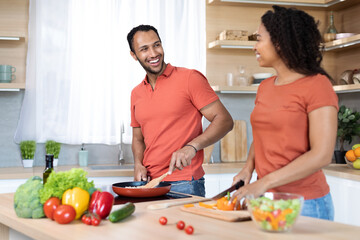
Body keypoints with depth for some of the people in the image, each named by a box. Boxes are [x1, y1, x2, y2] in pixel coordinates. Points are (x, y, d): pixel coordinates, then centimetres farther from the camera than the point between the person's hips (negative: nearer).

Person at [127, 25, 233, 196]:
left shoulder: (189, 78, -5)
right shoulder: (136, 93, 13)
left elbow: (224, 120, -9)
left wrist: (192, 146, -22)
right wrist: (138, 164, 3)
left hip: (184, 184, -5)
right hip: (149, 182, 5)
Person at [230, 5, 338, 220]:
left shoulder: (317, 85, -12)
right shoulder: (265, 87, 9)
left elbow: (322, 155, -18)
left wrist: (264, 183, -22)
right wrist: (249, 167, 1)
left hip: (304, 204, -6)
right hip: (266, 200, 6)